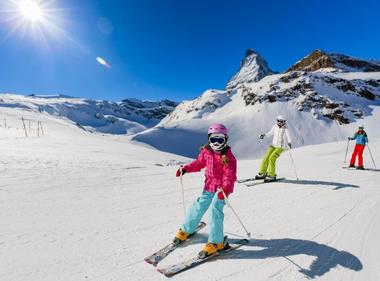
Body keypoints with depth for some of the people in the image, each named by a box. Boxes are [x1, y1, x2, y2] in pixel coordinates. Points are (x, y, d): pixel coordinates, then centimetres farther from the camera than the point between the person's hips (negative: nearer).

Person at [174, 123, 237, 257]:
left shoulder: (228, 157, -17)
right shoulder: (206, 152, -1)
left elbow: (230, 176, -23)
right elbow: (198, 163, 12)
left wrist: (225, 188, -40)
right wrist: (185, 168, 0)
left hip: (221, 189, -5)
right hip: (208, 187, 5)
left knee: (215, 210, -15)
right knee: (198, 207, 10)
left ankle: (216, 242, 1)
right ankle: (186, 230, 32)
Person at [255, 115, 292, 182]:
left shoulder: (285, 129, -11)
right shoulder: (275, 126, 3)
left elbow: (288, 136, -24)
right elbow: (270, 133, 17)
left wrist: (289, 142, -43)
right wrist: (264, 135, 3)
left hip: (281, 147, -5)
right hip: (273, 145, 5)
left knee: (272, 158, -19)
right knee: (266, 157, -4)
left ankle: (271, 176, -7)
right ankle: (262, 173, 10)